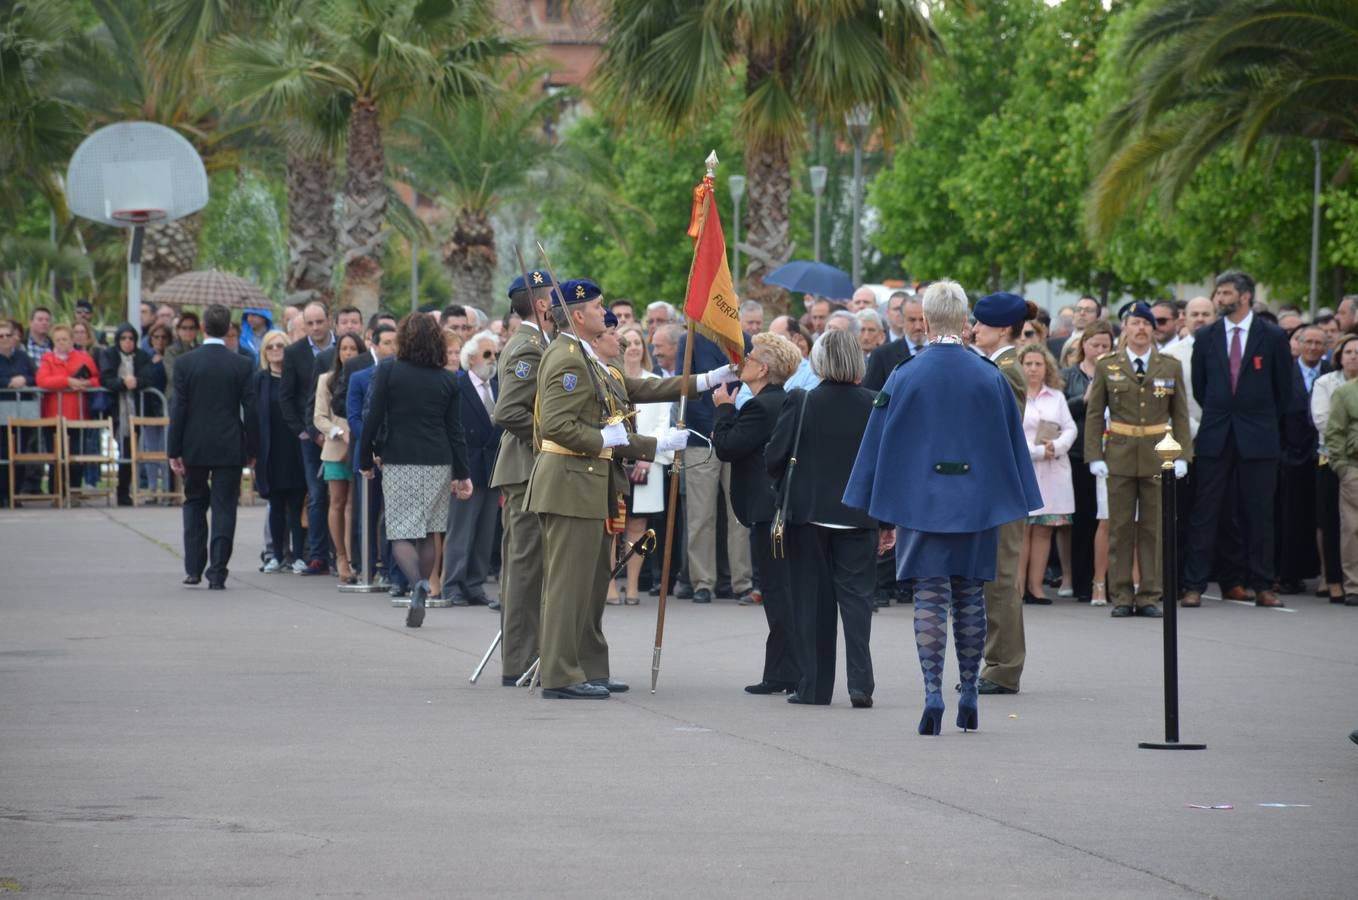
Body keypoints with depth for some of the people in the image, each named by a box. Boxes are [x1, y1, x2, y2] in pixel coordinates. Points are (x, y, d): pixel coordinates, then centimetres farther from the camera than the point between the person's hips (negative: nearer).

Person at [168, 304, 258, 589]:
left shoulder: (185, 363, -5)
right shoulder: (242, 365, -5)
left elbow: (178, 409, -5)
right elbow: (250, 410, -3)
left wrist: (174, 451, -1)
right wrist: (252, 449, 6)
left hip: (194, 447, 1)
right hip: (230, 448, -1)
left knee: (194, 503, 16)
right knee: (224, 509, 2)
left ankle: (194, 568, 12)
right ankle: (217, 573, -3)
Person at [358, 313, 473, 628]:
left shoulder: (388, 373, -5)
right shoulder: (447, 380, 3)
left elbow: (373, 419, -5)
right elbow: (455, 430, 4)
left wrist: (366, 460, 6)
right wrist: (462, 474, 7)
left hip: (399, 462, -3)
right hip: (438, 463, 3)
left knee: (401, 534, -1)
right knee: (428, 534, 13)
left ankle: (418, 582, -28)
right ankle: (419, 602, 13)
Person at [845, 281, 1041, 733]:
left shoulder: (905, 378, -5)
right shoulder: (992, 379, -1)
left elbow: (881, 442, -2)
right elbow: (1012, 444, 4)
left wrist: (884, 509, 5)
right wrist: (1012, 504, 13)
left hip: (921, 503, -2)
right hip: (977, 503, 2)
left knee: (930, 598, -1)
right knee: (970, 596, 12)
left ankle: (932, 693, -12)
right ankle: (969, 693, 17)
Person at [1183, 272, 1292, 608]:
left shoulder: (1273, 337, 0)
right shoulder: (1206, 338, 6)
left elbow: (1284, 390, 7)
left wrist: (1265, 423, 11)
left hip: (1258, 440, -1)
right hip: (1215, 438, 1)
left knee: (1258, 515, 2)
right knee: (1205, 513, -1)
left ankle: (1262, 586, 9)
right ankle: (1194, 585, 0)